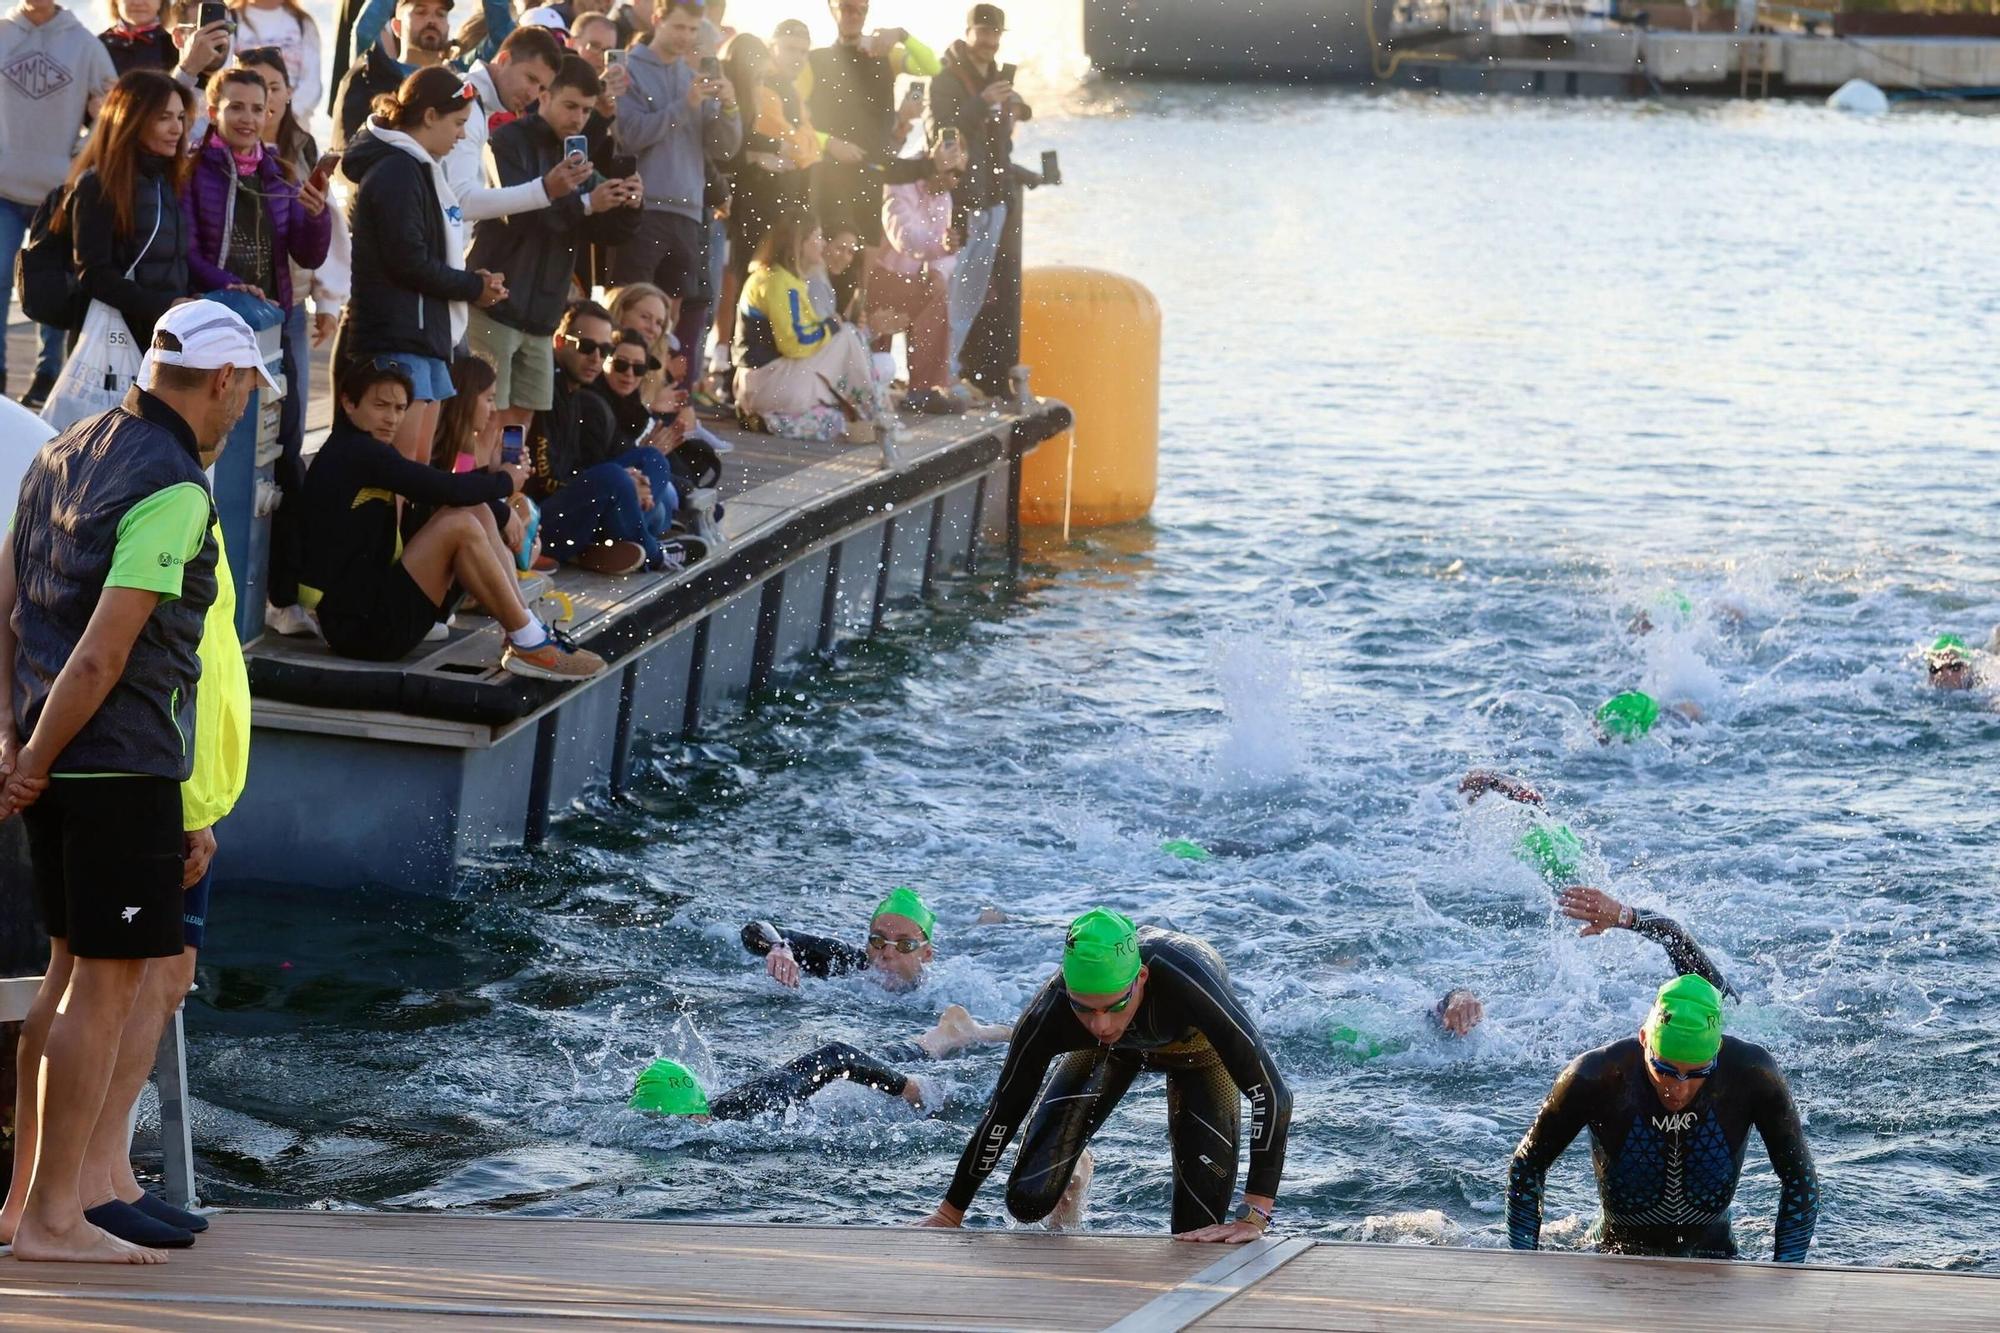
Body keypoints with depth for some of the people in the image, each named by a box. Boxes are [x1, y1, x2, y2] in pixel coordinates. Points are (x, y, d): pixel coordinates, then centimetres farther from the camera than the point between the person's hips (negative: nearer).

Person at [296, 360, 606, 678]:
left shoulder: (349, 453, 20)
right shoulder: (357, 452, -12)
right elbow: (443, 490, -19)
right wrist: (504, 482, -2)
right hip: (360, 624, -10)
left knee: (476, 514, 7)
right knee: (461, 526, -21)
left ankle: (529, 636, -3)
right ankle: (529, 645, -15)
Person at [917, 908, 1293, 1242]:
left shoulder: (1186, 980, -47)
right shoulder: (1048, 1014, -38)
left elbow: (1271, 1094, -44)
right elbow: (1002, 1115, -21)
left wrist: (1254, 1218, -48)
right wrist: (949, 1214, -12)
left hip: (1195, 1046, -2)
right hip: (1113, 1050, 2)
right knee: (1029, 1201, -8)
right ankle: (1074, 1178, 26)